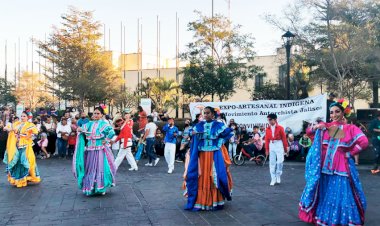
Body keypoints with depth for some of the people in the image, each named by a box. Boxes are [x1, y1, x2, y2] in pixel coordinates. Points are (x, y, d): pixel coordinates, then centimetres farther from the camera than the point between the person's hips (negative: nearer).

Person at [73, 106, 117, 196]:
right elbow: (81, 129, 7)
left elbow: (112, 132, -20)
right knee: (89, 169, 10)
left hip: (100, 150, -5)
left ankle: (101, 188, 9)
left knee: (100, 168, -2)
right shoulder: (89, 124, 10)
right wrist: (80, 129, -14)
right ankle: (89, 188, 25)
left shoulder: (104, 124, -6)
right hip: (90, 150, 5)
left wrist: (106, 140, -16)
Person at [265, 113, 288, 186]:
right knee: (272, 162, 3)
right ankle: (273, 179, 10)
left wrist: (285, 148, 2)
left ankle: (278, 176, 18)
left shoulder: (280, 128, -5)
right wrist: (267, 149, 3)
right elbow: (267, 139, 5)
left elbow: (284, 138, -1)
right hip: (271, 145, 3)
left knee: (280, 161, -6)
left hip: (279, 145, -3)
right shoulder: (268, 129, 3)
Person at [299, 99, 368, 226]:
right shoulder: (325, 127, 3)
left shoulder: (350, 128, -3)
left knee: (341, 195, 6)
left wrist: (349, 153, -10)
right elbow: (308, 132, 10)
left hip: (341, 168, -2)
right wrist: (315, 127, -10)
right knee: (324, 195, 11)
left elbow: (364, 142, -14)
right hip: (324, 168, 2)